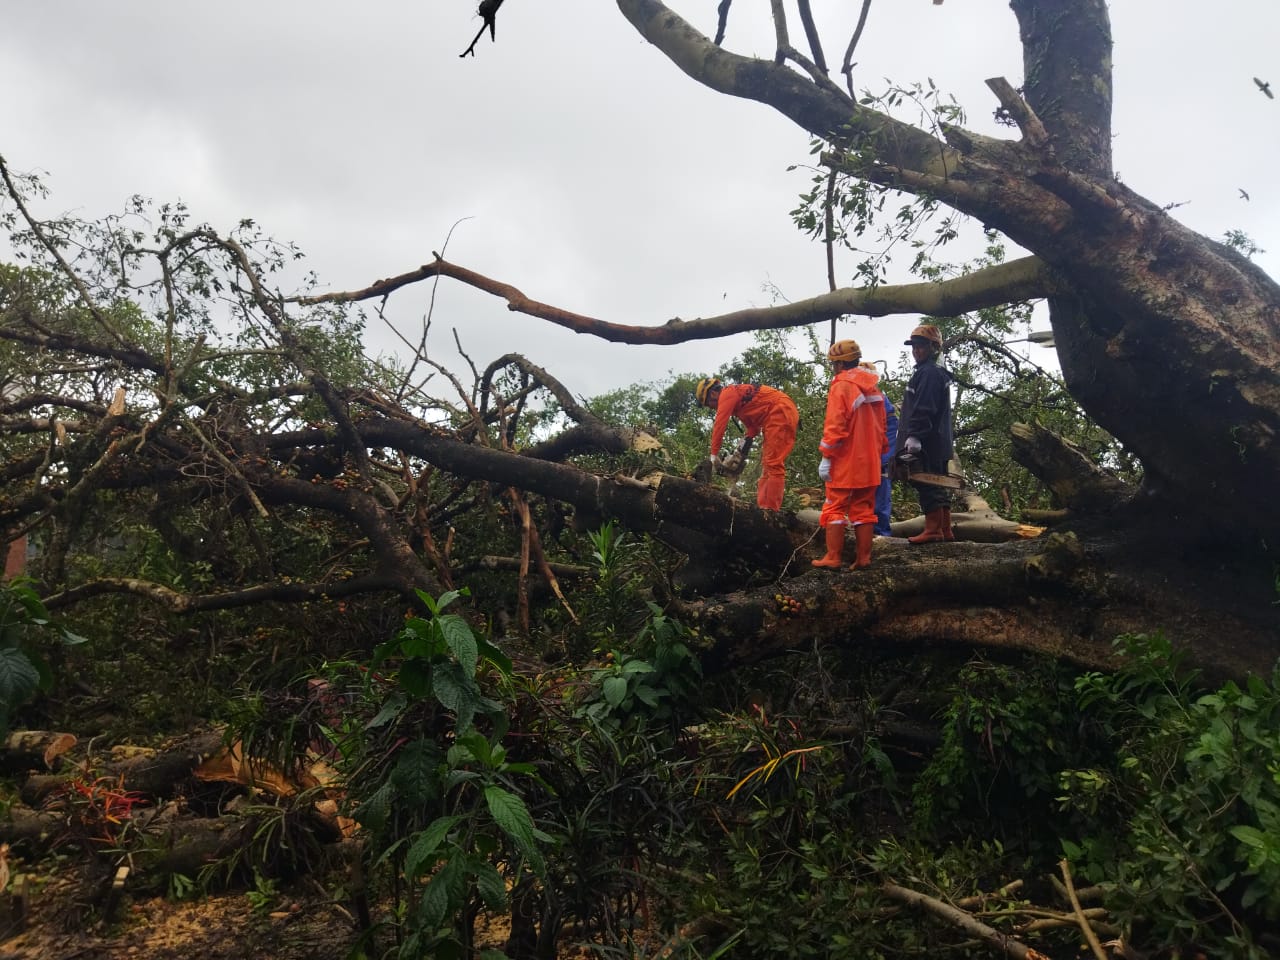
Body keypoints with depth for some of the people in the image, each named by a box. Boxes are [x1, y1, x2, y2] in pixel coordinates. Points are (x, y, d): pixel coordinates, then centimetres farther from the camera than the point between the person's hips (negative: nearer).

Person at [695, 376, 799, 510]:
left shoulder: (727, 393, -4)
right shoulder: (737, 396, 24)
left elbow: (719, 425, -8)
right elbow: (752, 425, 20)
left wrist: (714, 455, -5)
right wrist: (746, 442, 7)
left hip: (781, 413, -11)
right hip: (783, 414, 11)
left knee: (773, 464, -14)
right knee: (767, 464, 9)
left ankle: (770, 511, -17)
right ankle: (762, 507, 7)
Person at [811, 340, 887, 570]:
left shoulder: (841, 385, -11)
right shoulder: (874, 387, 13)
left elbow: (835, 426, -17)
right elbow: (881, 425, 18)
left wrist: (826, 457, -15)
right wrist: (880, 452, 22)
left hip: (845, 462, -7)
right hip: (869, 463, 7)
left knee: (835, 508, -1)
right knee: (864, 509, 9)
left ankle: (833, 557, -3)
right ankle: (863, 558, 8)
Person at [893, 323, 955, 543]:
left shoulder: (929, 373, -12)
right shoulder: (937, 373, 22)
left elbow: (923, 409, -22)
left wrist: (914, 435, -26)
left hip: (926, 443, -11)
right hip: (938, 443, 11)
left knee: (927, 486, -9)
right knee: (938, 486, 12)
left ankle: (933, 530, -7)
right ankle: (945, 531, 17)